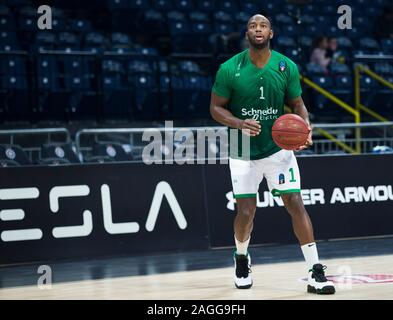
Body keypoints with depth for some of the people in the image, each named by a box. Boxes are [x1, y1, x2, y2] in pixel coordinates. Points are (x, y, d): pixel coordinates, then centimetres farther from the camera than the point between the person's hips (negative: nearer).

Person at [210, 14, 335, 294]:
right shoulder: (229, 69, -11)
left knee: (295, 203, -8)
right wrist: (240, 124, -24)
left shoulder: (287, 67, -5)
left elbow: (298, 105, 4)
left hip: (278, 148, 1)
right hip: (243, 152, -1)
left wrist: (305, 127, -18)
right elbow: (216, 108, -4)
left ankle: (316, 272, -6)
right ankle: (242, 259, 31)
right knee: (246, 212, 0)